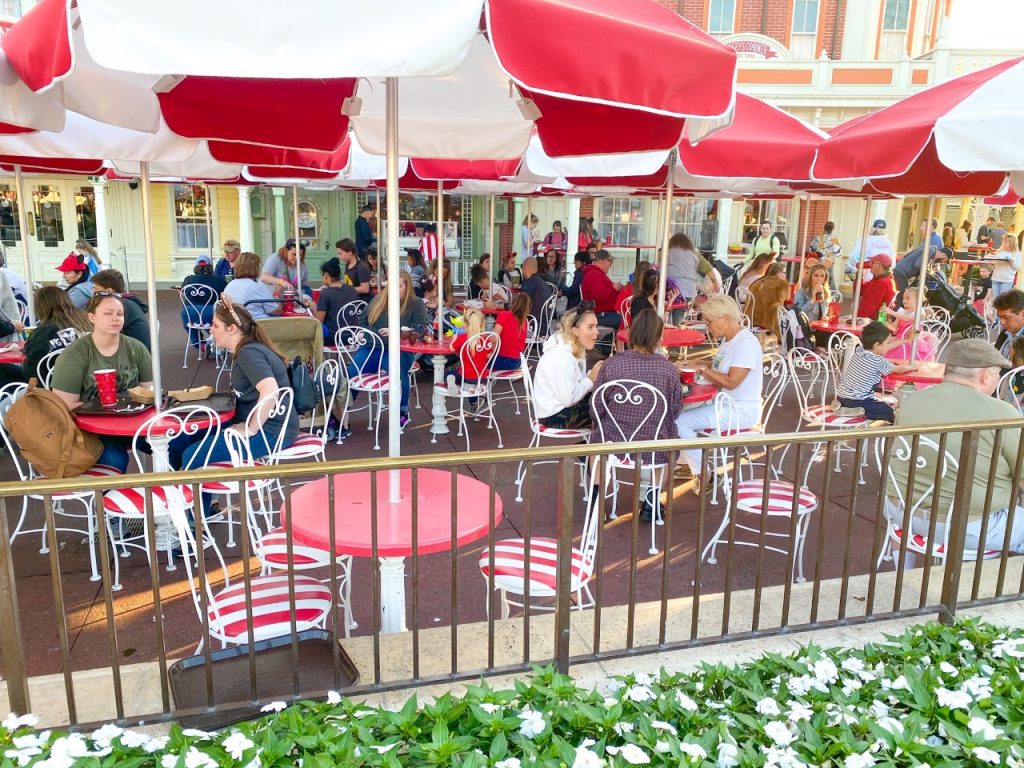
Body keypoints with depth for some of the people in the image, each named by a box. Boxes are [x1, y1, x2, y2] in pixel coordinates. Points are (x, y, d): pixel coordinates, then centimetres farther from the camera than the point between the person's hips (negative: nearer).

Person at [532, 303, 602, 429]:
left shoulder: (575, 349, 4)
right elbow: (568, 399, -26)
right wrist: (591, 379, -17)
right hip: (556, 415, -9)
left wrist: (594, 376, -14)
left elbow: (578, 383, 3)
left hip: (567, 405, 9)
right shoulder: (559, 356, -26)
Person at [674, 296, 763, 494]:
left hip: (741, 410, -10)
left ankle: (702, 475, -4)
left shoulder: (746, 343, -20)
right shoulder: (728, 340, 11)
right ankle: (686, 466, 18)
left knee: (680, 422, -18)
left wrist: (703, 369, -17)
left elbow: (731, 382, -26)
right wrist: (699, 368, -1)